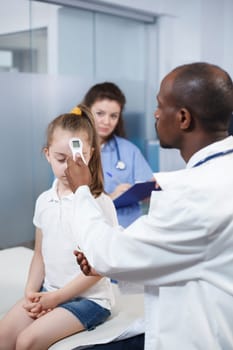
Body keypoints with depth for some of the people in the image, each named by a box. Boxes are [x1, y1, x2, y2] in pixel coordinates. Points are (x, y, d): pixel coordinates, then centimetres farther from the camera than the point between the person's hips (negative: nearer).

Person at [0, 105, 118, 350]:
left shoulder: (99, 203, -15)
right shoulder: (44, 201, 4)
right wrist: (31, 292, -3)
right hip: (48, 292, 6)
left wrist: (56, 297, -14)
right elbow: (40, 254, 12)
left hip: (89, 297, -6)